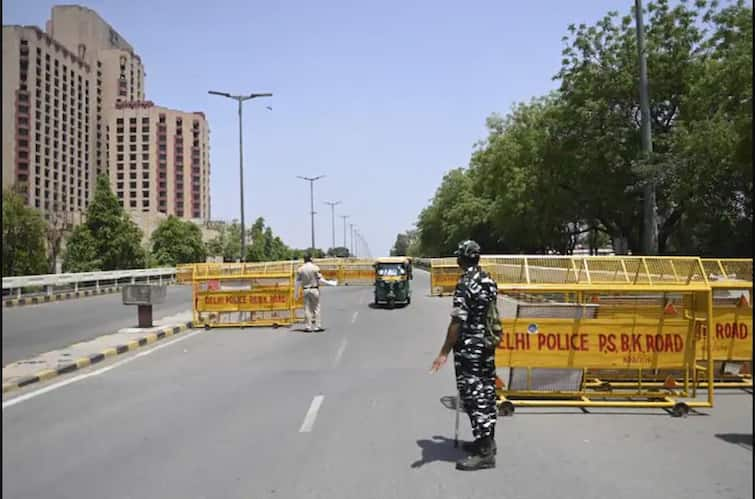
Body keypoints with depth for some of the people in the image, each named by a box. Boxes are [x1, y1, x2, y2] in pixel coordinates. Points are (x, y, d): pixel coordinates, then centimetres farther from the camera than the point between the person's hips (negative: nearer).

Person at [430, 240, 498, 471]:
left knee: (473, 396, -4)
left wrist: (444, 352, -19)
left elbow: (457, 322, -22)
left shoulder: (465, 284, -18)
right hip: (487, 346, 9)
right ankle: (487, 440, 27)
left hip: (469, 348, -9)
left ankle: (484, 453, -1)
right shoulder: (489, 281, 7)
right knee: (486, 392, 16)